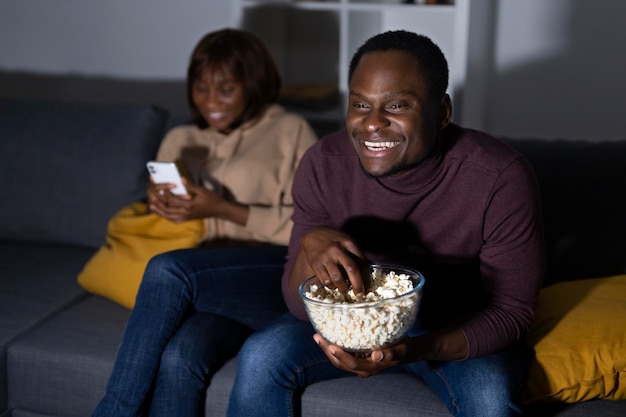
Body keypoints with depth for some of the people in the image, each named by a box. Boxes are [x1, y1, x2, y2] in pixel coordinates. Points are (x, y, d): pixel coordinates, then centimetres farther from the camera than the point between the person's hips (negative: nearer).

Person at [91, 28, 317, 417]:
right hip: (211, 287, 4)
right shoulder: (180, 140, 25)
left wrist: (223, 209, -8)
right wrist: (159, 205, 4)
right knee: (178, 358, -32)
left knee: (166, 270, -31)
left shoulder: (290, 132, 10)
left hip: (280, 276, -3)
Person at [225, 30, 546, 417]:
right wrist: (310, 246, -35)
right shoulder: (325, 163, -16)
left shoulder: (502, 179, -25)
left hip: (461, 333, -2)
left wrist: (413, 349, -35)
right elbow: (301, 308, -11)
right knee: (260, 356, -21)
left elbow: (511, 310, -18)